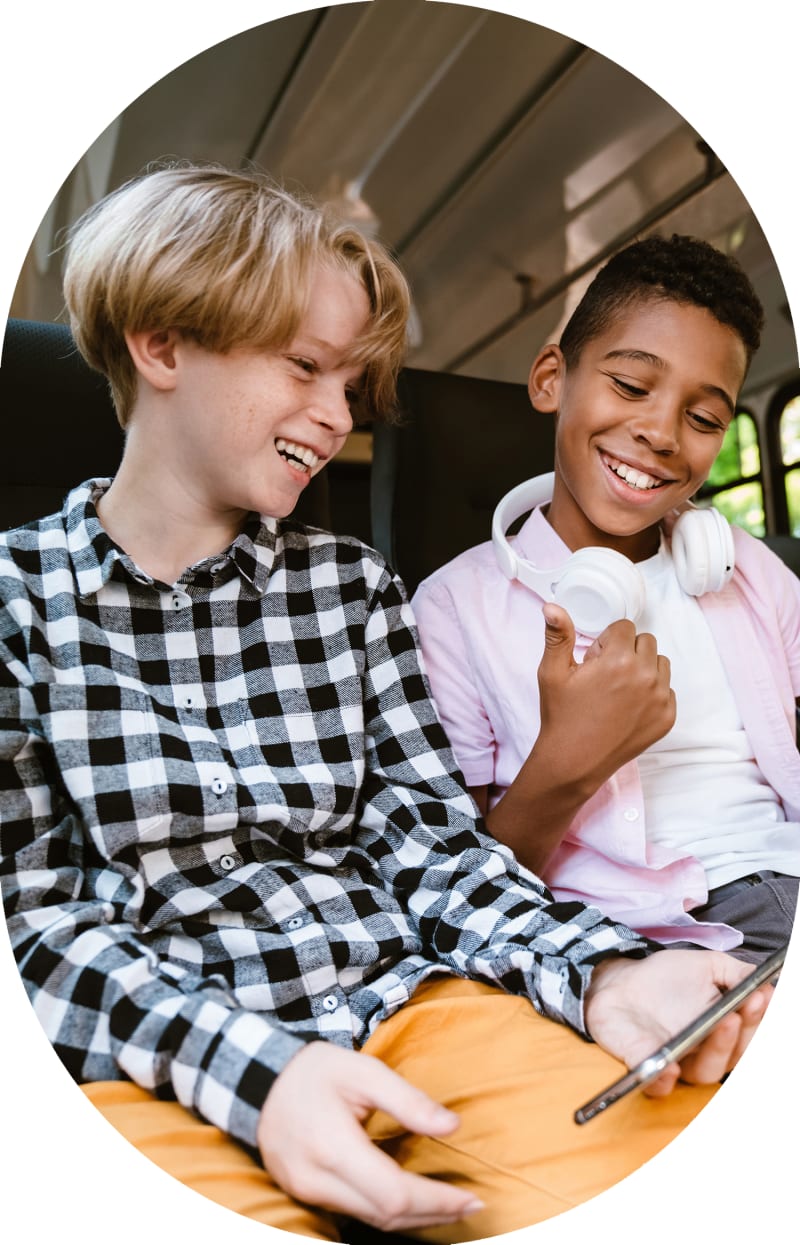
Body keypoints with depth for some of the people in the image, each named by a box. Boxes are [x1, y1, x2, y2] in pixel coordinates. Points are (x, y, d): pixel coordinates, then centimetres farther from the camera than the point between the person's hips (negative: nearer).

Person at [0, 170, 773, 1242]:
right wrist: (248, 1068, -19)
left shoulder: (353, 584, 10)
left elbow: (432, 842, 5)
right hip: (152, 1062, -1)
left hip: (401, 1005, 3)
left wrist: (605, 976, -13)